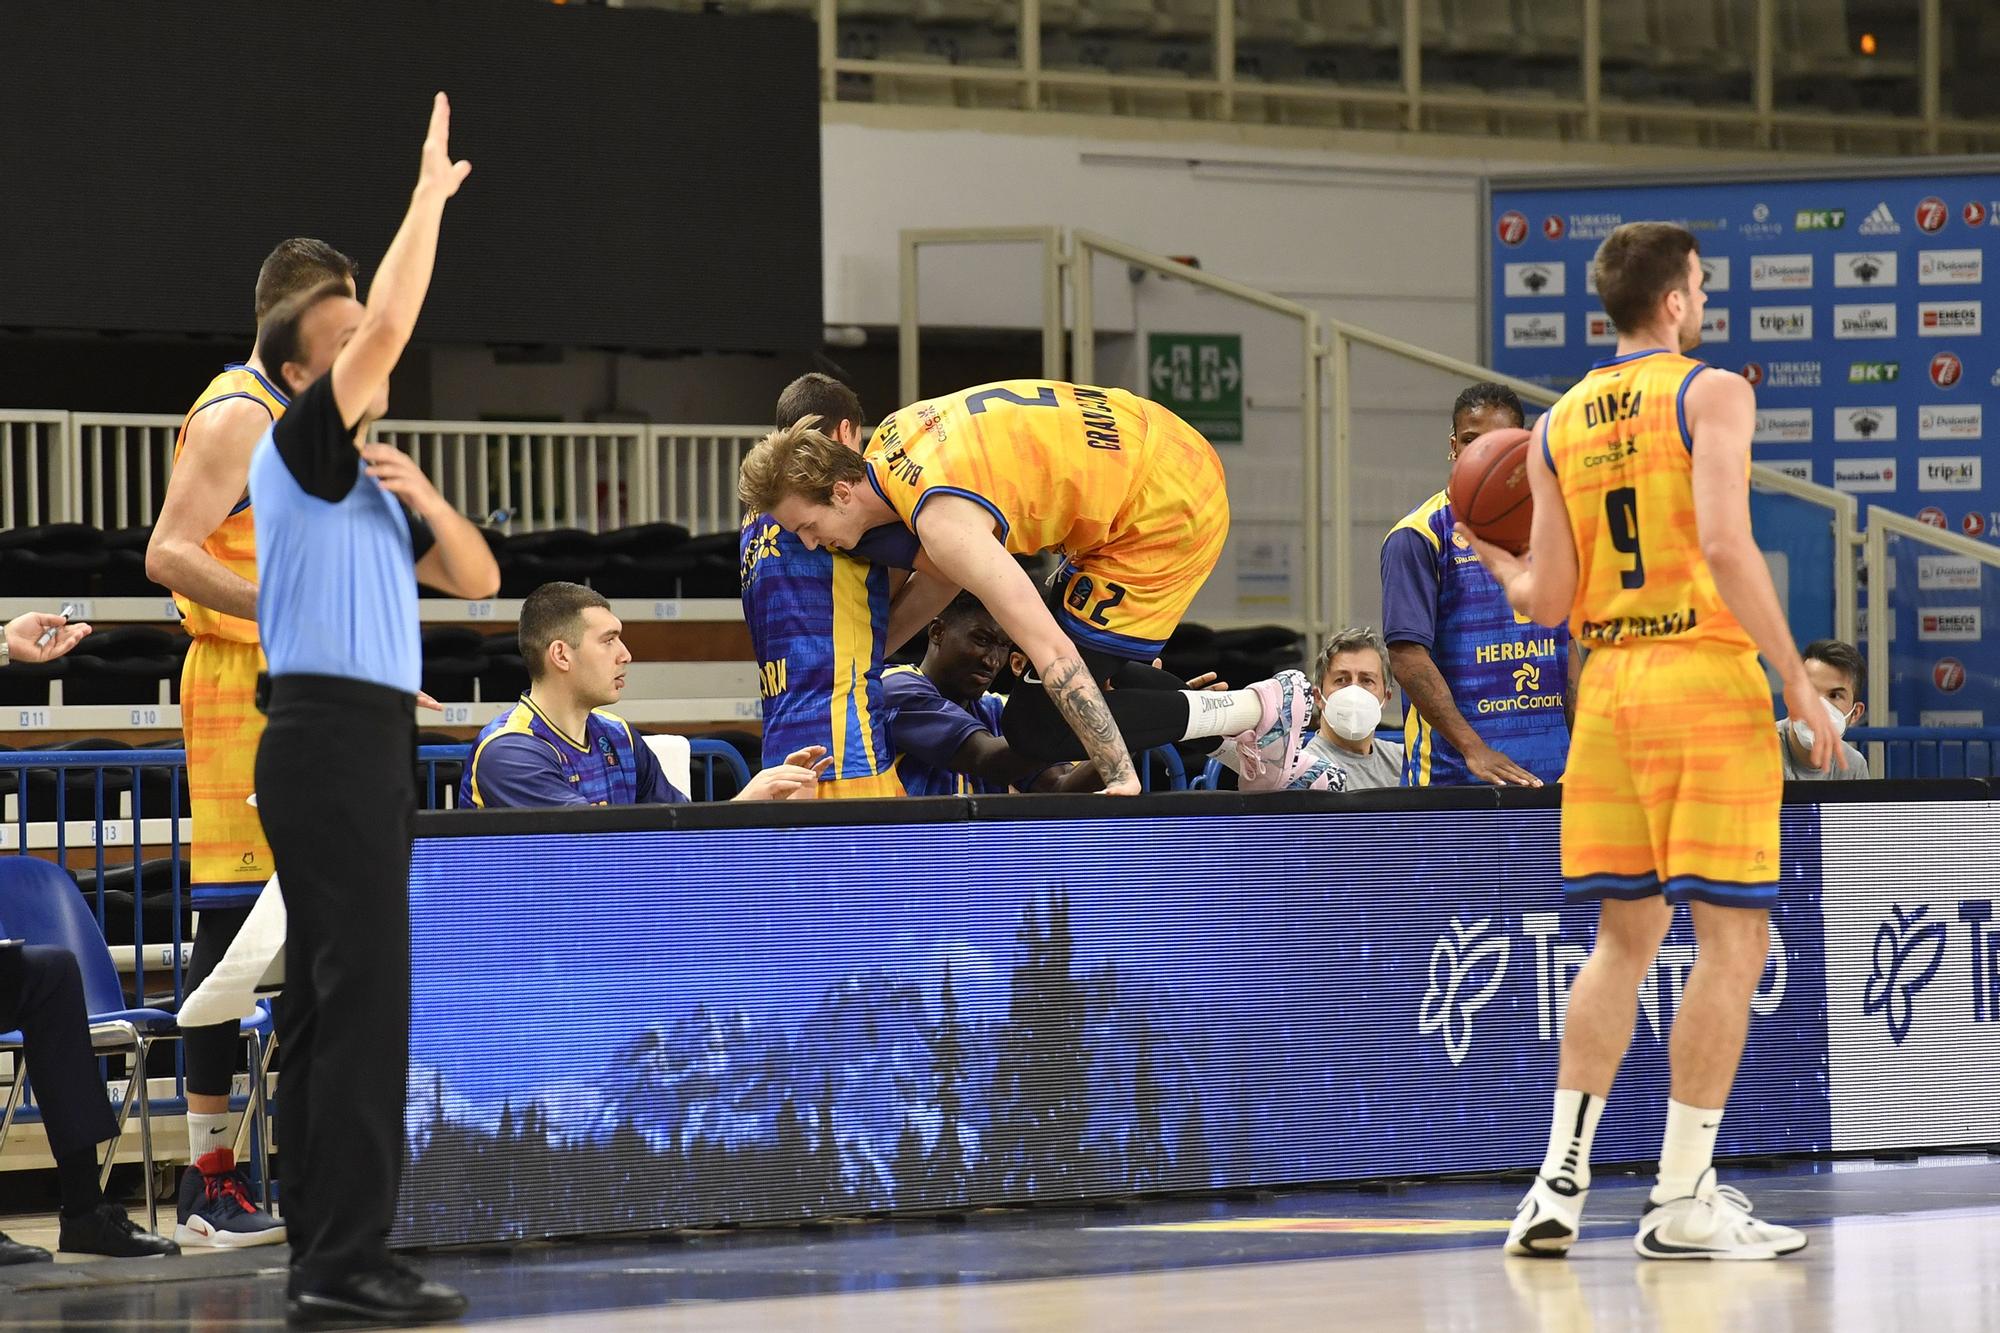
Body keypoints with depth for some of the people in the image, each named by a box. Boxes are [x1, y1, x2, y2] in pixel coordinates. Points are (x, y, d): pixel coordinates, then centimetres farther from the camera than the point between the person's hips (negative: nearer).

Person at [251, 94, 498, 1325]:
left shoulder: (369, 482, 22)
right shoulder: (300, 448, -5)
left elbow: (477, 579, 20)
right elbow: (391, 326, -17)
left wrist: (424, 498, 2)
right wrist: (430, 195, -9)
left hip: (367, 746, 10)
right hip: (333, 734, -10)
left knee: (327, 1000, 7)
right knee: (363, 997, -13)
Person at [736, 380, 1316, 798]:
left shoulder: (942, 520, -27)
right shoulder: (889, 443, 1)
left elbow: (1051, 651, -27)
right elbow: (941, 583, 19)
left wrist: (1120, 776, -24)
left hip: (1168, 514, -10)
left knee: (1038, 727, -8)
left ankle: (1260, 709, -1)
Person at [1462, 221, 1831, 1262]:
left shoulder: (1556, 426, 12)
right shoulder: (1711, 392, -4)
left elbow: (1547, 601, 8)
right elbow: (1724, 543, -17)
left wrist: (1495, 562, 29)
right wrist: (1798, 681, -15)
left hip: (1607, 685, 6)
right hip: (1705, 676, -6)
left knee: (1624, 939, 13)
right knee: (1733, 938, -1)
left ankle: (1560, 1183, 7)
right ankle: (1683, 1201, -4)